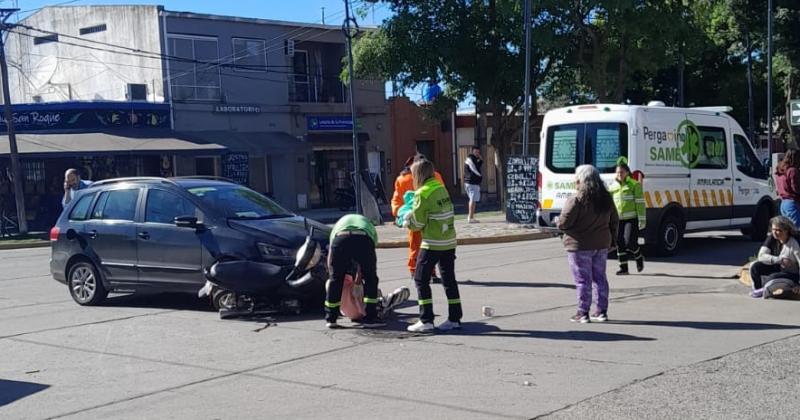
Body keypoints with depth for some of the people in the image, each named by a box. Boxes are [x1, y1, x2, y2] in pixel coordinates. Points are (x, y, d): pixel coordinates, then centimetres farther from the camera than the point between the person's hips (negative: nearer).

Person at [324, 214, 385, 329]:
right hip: (364, 239, -1)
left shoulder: (338, 224, 44)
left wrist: (332, 274, 45)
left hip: (340, 238, 1)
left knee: (335, 280, 15)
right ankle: (370, 318, 15)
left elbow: (330, 255, 37)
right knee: (370, 278, 16)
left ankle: (330, 319, 23)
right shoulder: (368, 224, 42)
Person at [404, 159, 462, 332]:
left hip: (433, 243, -7)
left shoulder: (422, 193, -13)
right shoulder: (442, 188, 7)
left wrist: (407, 221, 11)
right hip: (449, 241, 7)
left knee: (421, 279, 2)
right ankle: (454, 318, 16)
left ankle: (426, 321, 0)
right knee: (449, 279, 13)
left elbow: (418, 223, -11)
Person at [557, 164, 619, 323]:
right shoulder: (606, 198, 5)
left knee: (583, 280, 1)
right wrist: (612, 240, 22)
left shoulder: (576, 200, -18)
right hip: (602, 244, 6)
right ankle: (602, 311, 20)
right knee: (600, 277, 15)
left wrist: (558, 221, 3)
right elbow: (614, 221, 12)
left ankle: (583, 313, 5)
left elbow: (563, 223, -19)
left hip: (580, 246, -6)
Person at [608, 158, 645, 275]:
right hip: (618, 219, 5)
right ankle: (623, 268, 10)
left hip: (632, 218, -5)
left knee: (629, 242, -14)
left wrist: (642, 219, -12)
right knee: (620, 243, 2)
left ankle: (639, 258, 15)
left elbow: (640, 202, -6)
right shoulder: (613, 186, 12)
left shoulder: (634, 184, -3)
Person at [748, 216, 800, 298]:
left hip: (792, 274, -5)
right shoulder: (772, 238, -9)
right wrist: (780, 260, -29)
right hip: (777, 268, 5)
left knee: (772, 278, -32)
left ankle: (763, 290, 1)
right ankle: (757, 289, 5)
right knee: (755, 266, -15)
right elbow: (761, 256, -17)